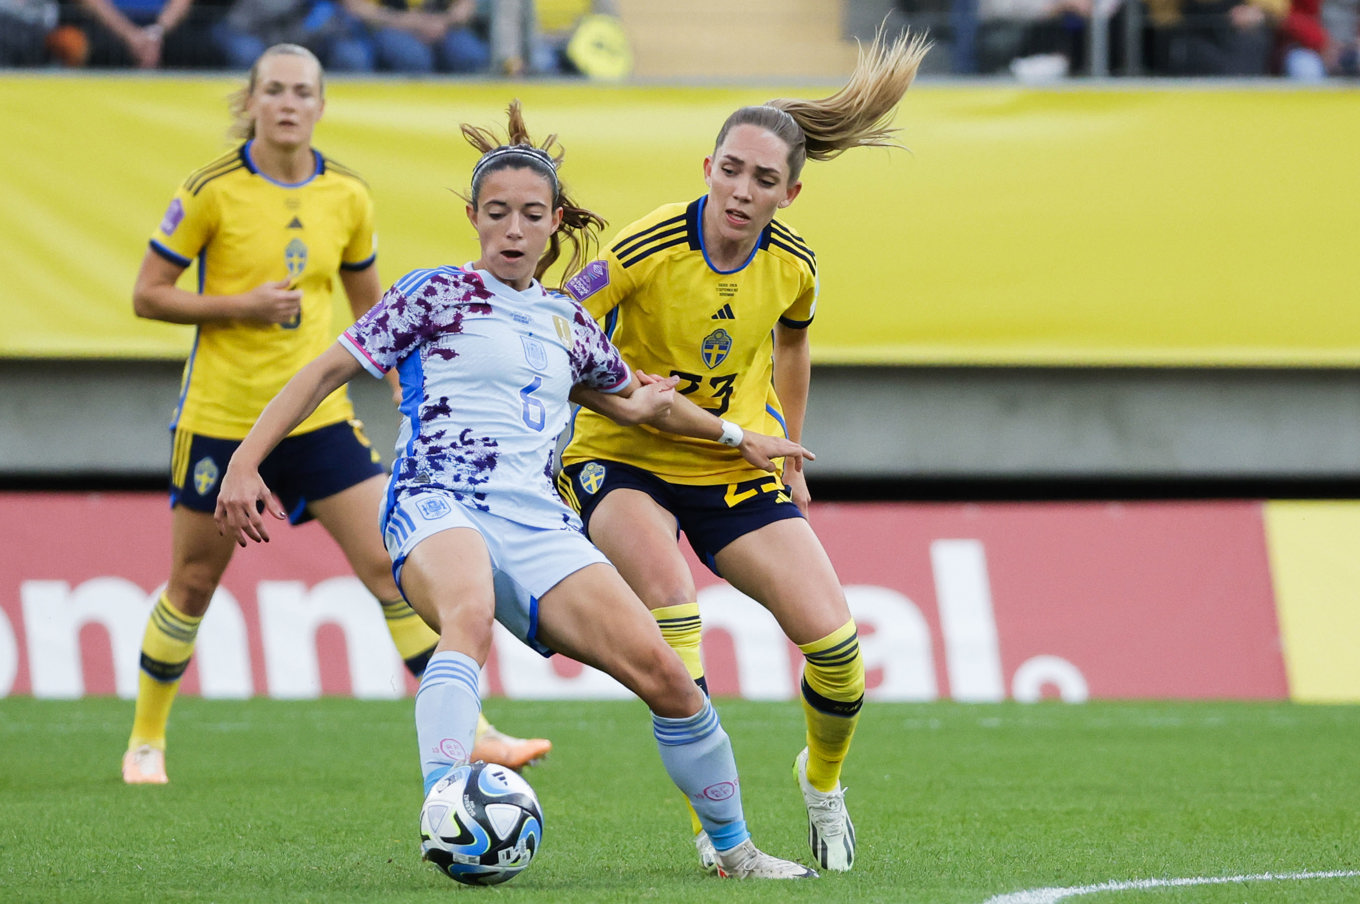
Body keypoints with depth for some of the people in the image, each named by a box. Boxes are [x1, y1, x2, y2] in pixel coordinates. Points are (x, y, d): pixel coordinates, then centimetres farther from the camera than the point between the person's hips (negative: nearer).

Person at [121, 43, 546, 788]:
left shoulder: (347, 196, 1)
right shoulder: (213, 191, -10)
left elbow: (369, 304, 15)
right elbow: (147, 295, -5)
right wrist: (241, 306, -18)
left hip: (317, 414, 3)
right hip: (220, 416, -3)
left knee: (392, 567, -7)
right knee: (192, 587, 8)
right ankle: (145, 742, 28)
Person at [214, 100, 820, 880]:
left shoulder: (568, 326, 23)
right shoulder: (438, 294, 8)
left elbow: (637, 400, 42)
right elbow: (328, 370, 6)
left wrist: (736, 437, 48)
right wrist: (245, 464, -4)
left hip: (537, 523, 5)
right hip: (440, 507, -5)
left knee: (660, 670, -10)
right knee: (470, 618, -41)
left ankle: (734, 848, 8)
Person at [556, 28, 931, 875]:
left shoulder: (792, 265, -9)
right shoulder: (646, 249, -23)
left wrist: (787, 453, 18)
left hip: (738, 468, 4)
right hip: (625, 457, -4)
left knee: (833, 638, -10)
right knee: (666, 585, -34)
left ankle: (824, 780, 24)